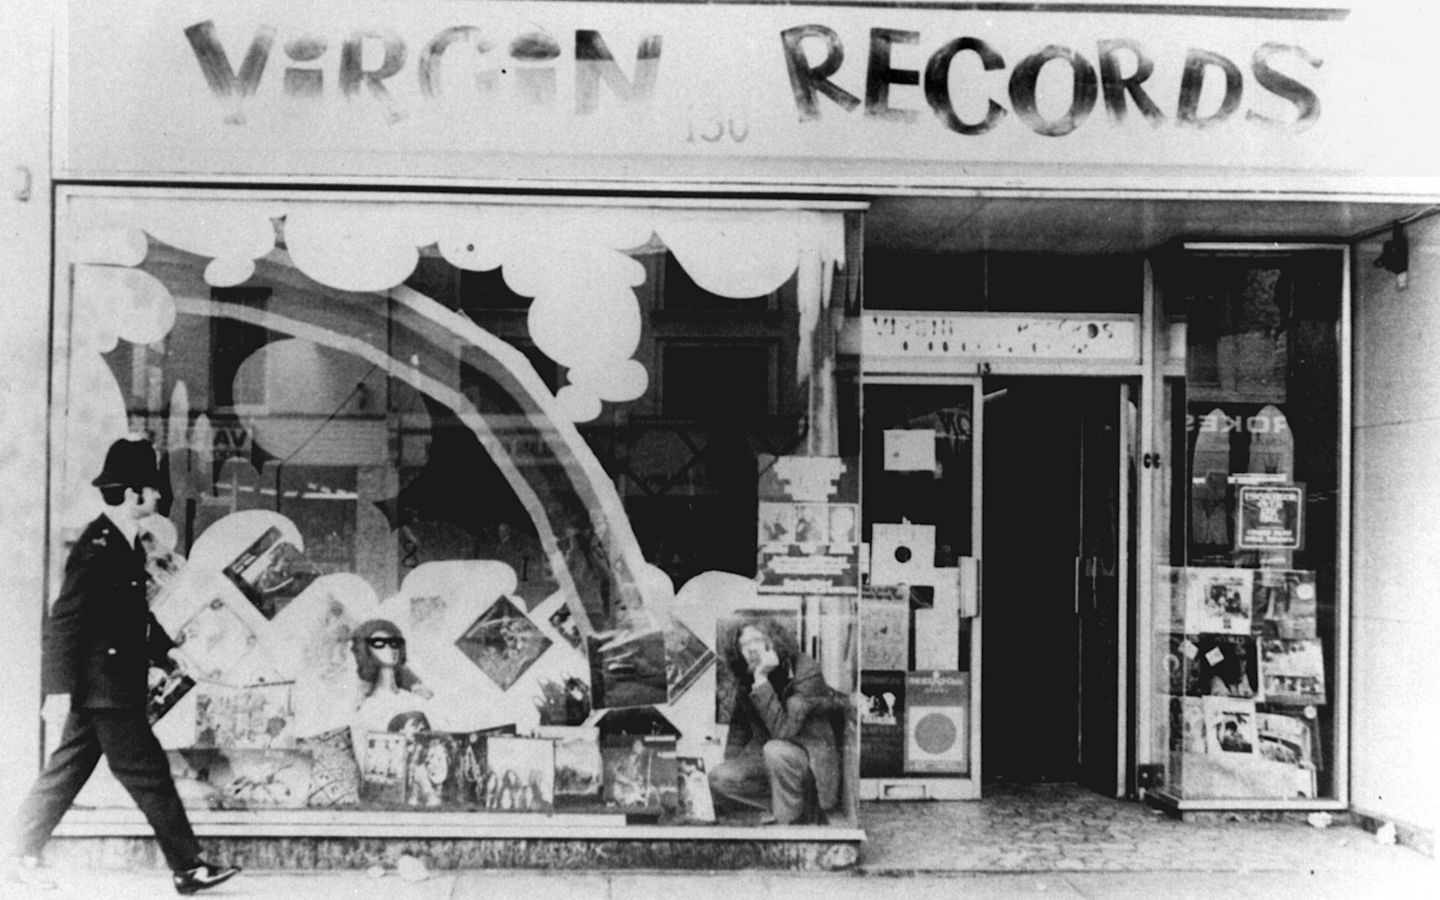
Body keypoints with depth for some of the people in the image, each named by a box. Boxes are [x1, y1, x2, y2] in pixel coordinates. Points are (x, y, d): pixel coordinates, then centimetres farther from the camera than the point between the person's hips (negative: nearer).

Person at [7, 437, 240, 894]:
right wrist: (62, 684, -20)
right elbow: (65, 619, -19)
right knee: (148, 774, -5)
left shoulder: (126, 544, 12)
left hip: (98, 688, 10)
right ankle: (188, 868, 1)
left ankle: (25, 857, 25)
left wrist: (166, 653, 21)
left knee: (66, 771, 16)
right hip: (103, 685, -10)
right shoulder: (96, 547, -18)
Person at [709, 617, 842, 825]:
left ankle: (789, 821, -16)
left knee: (776, 749, -37)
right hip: (765, 757, 7)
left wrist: (761, 679, -36)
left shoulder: (806, 672, -22)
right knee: (719, 779, -12)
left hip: (812, 759, -7)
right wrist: (731, 762, 2)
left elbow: (782, 731, -33)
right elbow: (739, 724, 16)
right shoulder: (745, 677, -2)